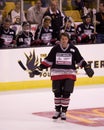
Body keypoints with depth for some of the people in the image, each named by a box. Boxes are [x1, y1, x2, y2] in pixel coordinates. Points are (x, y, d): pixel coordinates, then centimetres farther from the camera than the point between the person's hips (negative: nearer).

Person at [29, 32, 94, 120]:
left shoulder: (73, 49, 0)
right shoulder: (55, 49, 0)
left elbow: (80, 60, 7)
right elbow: (48, 60, 4)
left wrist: (87, 68, -2)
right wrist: (39, 68, -2)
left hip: (69, 74, -1)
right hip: (57, 74, 1)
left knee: (66, 93, -7)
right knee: (57, 93, 4)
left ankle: (63, 111, 5)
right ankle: (57, 110, 21)